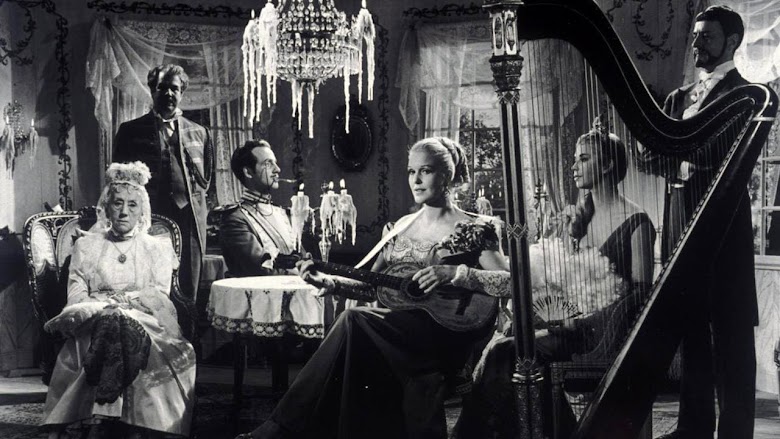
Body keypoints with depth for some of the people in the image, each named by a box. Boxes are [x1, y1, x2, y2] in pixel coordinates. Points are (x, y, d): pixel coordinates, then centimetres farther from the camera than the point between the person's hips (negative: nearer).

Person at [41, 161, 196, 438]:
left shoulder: (158, 247, 19)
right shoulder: (86, 245, 20)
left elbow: (160, 294, 5)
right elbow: (76, 296, 8)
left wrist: (121, 298, -11)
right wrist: (102, 306, -12)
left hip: (146, 321, 0)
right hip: (94, 322, 0)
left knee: (126, 326, -36)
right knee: (111, 322, -36)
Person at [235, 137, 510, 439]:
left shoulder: (474, 230, 1)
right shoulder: (398, 229, 17)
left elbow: (510, 280, -9)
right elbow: (372, 288, 15)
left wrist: (454, 273, -21)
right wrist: (329, 282, -2)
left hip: (448, 337, -4)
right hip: (396, 335, 5)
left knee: (355, 320, -29)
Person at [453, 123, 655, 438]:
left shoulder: (635, 221, -5)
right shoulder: (581, 216, 16)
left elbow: (641, 291, -11)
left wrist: (582, 322, -20)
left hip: (606, 329, -6)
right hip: (573, 320, 6)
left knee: (504, 352, -25)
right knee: (501, 350, -20)